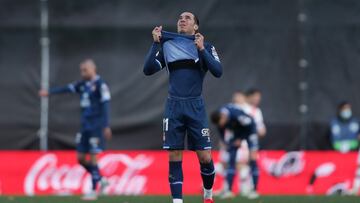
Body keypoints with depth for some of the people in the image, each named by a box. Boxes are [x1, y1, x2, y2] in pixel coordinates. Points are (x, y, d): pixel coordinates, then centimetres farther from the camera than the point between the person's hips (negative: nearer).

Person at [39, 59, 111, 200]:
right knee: (81, 158, 6)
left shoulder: (100, 85, -9)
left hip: (96, 127, -8)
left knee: (93, 157, -7)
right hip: (85, 126, 8)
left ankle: (94, 191, -1)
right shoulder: (83, 84, 12)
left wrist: (106, 126, -17)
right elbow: (67, 89, 11)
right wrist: (49, 92, 1)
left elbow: (105, 105, -13)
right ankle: (101, 180, 21)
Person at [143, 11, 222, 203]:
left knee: (205, 158, -3)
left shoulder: (206, 47, 5)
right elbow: (148, 70, 1)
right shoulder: (167, 45, 9)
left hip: (196, 107, -1)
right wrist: (156, 43, -7)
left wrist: (201, 49, -17)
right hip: (174, 106, 1)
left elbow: (218, 72, -9)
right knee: (174, 158, -2)